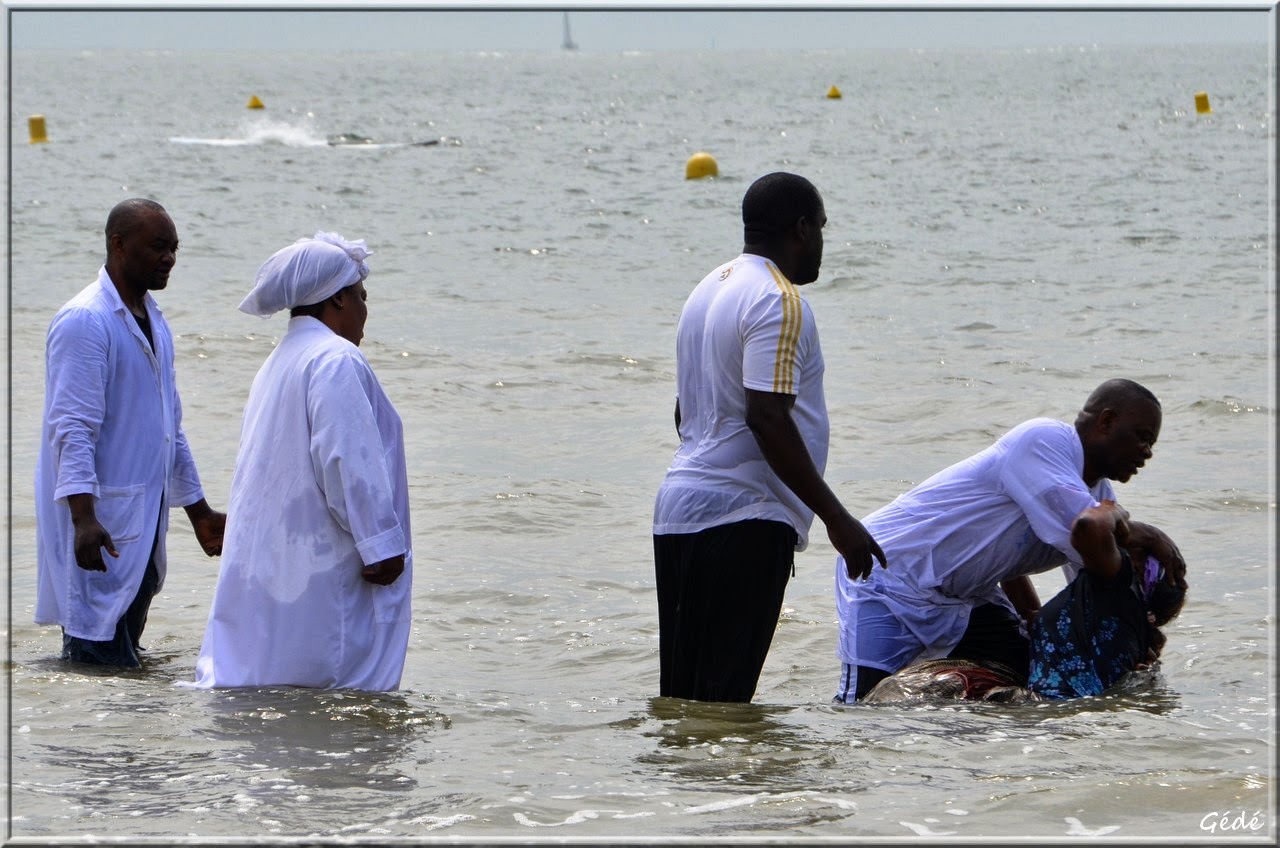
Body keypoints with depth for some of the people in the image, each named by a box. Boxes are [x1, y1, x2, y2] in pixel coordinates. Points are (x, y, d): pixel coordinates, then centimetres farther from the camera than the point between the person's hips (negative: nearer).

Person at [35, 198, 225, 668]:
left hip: (144, 521, 9)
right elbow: (71, 428, -20)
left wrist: (199, 512, 27)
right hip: (98, 522, -9)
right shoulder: (84, 321, -13)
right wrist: (84, 518, -29)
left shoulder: (153, 321, 17)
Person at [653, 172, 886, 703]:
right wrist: (835, 517, -19)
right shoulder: (777, 301, -12)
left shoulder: (709, 290, 18)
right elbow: (767, 418, -21)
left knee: (681, 699, 8)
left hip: (679, 508, 9)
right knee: (724, 700, -9)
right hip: (742, 519, -9)